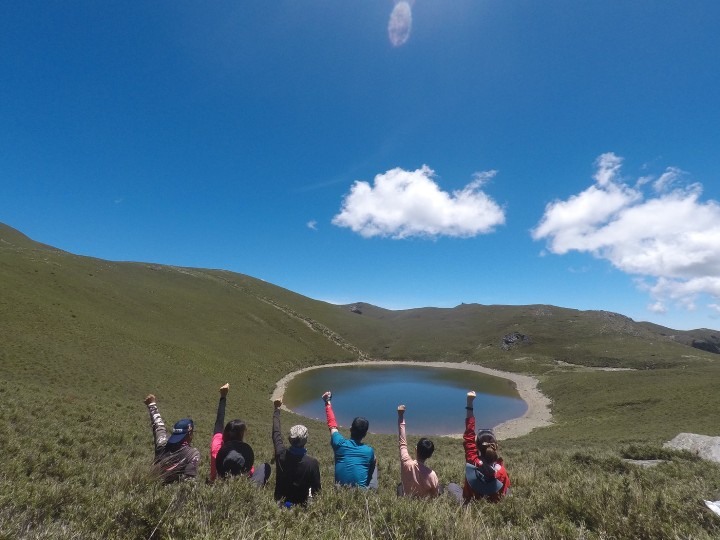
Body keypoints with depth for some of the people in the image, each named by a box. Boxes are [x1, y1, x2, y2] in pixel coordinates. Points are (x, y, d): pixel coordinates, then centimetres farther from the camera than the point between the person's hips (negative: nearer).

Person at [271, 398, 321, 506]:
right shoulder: (312, 462, -31)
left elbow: (276, 433, -5)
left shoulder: (281, 453, -23)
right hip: (300, 503, -2)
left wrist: (277, 409, 7)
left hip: (279, 501, 2)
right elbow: (316, 489, -18)